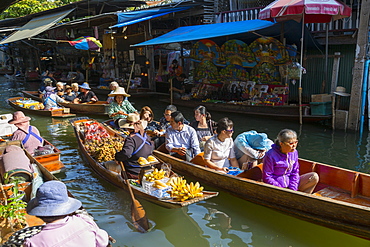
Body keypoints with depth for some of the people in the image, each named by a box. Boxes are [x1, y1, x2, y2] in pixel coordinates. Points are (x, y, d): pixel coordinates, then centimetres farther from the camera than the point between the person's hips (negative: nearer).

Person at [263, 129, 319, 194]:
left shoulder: (294, 152, 1)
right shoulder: (271, 155, -17)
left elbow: (295, 173, 7)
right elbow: (267, 177, -15)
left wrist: (292, 189, -8)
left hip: (289, 182, 7)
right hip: (276, 185, -7)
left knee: (314, 177, -5)